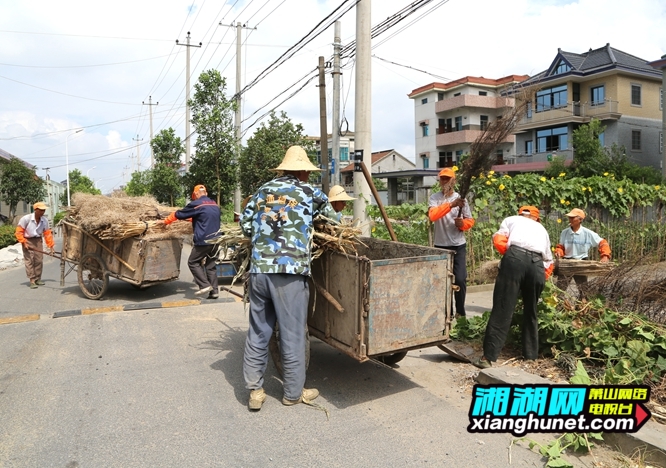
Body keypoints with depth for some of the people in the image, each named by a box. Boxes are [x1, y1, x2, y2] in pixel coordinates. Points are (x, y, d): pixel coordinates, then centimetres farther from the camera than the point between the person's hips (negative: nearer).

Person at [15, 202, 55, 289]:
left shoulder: (44, 220, -7)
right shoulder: (26, 218, -18)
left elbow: (47, 233, -2)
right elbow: (19, 231, -12)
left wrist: (50, 245, -5)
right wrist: (23, 242, -18)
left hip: (38, 240, 4)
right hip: (27, 241, -4)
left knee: (39, 261, 6)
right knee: (29, 261, -6)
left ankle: (38, 279, 18)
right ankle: (32, 281, -4)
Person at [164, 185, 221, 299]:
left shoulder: (196, 204, -6)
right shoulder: (215, 205, 15)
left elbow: (179, 214, 4)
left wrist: (166, 221, 20)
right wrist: (192, 219, 46)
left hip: (203, 240, -7)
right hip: (215, 240, 7)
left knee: (193, 262, 7)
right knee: (211, 265, 12)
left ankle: (205, 285, -3)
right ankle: (214, 291, 9)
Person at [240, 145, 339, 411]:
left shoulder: (263, 191, 16)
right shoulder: (310, 193, 6)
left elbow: (245, 224, 13)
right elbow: (334, 219, 18)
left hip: (258, 270, 5)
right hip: (289, 272, -4)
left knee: (258, 332, 14)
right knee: (292, 334, 7)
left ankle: (254, 390, 20)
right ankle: (293, 393, 20)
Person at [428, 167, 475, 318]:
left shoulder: (461, 198, 2)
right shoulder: (434, 198, -2)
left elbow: (470, 220, 8)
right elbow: (432, 215, -22)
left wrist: (462, 223, -14)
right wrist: (451, 205, -32)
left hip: (459, 245, 0)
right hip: (441, 246, 0)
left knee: (460, 279, -3)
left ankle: (460, 312, 14)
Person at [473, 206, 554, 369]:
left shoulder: (511, 220, 27)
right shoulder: (542, 229, 36)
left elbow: (498, 240, 9)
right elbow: (549, 261, 35)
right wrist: (543, 278, 44)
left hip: (515, 258, -3)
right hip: (537, 264, 3)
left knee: (502, 309, -3)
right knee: (531, 311, 21)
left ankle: (489, 357, -4)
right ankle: (531, 353, 29)